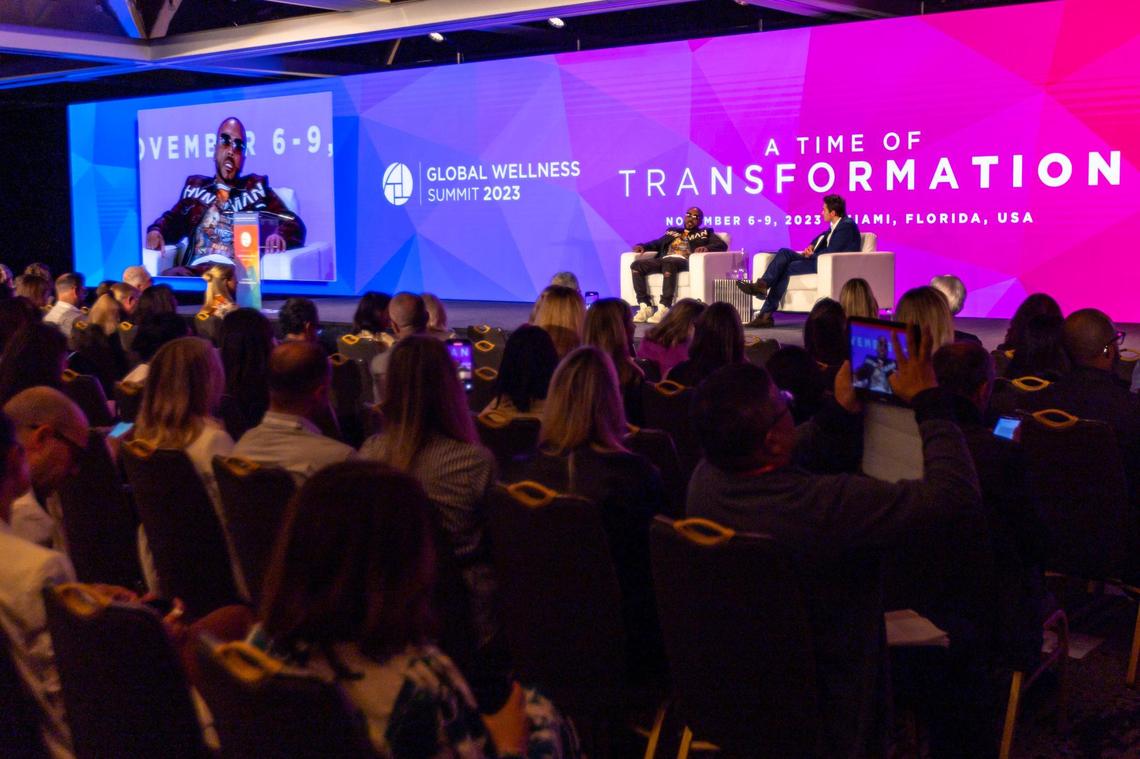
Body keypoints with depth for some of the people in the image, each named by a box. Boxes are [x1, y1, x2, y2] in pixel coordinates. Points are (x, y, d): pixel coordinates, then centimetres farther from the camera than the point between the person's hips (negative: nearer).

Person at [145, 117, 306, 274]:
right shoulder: (195, 186, 28)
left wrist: (279, 236, -12)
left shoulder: (256, 187, 20)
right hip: (194, 269, 2)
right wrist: (156, 231, -1)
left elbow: (294, 225, 12)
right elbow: (173, 220, 23)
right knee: (169, 277, -32)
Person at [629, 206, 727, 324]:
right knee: (636, 265, -22)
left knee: (669, 263, -41)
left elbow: (722, 245, 9)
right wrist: (643, 246, 9)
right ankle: (645, 307, -26)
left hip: (684, 261, -5)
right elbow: (658, 243, 31)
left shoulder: (704, 233, 23)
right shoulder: (672, 231, 35)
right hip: (663, 260, 5)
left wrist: (706, 248, -13)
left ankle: (663, 309, -43)